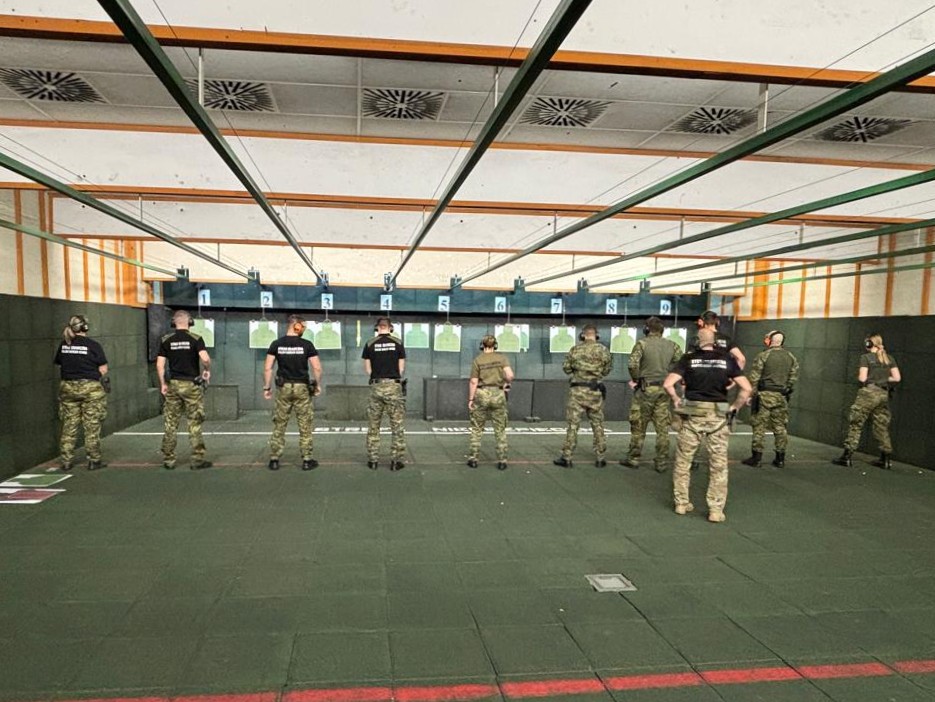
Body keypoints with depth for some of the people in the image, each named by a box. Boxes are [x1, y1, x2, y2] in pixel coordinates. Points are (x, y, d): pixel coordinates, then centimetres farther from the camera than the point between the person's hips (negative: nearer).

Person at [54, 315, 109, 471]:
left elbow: (59, 364, 12)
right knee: (92, 426, 3)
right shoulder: (93, 345, -10)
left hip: (67, 388, 5)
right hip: (91, 388, -4)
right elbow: (103, 370, -8)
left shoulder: (63, 345, 4)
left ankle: (66, 461, 16)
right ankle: (94, 461, 8)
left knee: (69, 426, 11)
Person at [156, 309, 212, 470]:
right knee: (195, 424, 3)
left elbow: (160, 365, -1)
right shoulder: (195, 339, -6)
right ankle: (197, 460, 5)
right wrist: (207, 371, -3)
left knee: (171, 424, 10)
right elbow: (205, 358, -21)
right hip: (192, 385, -3)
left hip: (173, 385, 3)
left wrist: (163, 384, 7)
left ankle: (168, 460, 15)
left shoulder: (166, 340, 3)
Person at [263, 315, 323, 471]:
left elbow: (267, 368, -2)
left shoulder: (276, 344, 1)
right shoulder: (307, 344, -4)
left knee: (279, 426, 10)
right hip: (302, 388, -2)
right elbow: (317, 368, -7)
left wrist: (267, 387, 6)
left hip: (284, 388, 2)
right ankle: (307, 460, 9)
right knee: (305, 426, 6)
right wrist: (318, 385, 6)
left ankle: (274, 460, 12)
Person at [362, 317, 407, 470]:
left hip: (376, 387, 1)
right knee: (398, 426, 5)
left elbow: (367, 369, 4)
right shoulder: (398, 343, -1)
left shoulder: (370, 344, 1)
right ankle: (397, 461, 6)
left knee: (373, 426, 12)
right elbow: (401, 368, 1)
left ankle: (372, 460, 16)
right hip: (394, 386, -1)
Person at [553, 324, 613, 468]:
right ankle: (600, 458, 14)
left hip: (578, 390, 0)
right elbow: (607, 369, 4)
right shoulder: (602, 350, -3)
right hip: (595, 391, 0)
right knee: (598, 425, 10)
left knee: (573, 424, 3)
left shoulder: (575, 349, -2)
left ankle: (566, 457, 5)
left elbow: (566, 368, 3)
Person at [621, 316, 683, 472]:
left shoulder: (642, 343, -8)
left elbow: (632, 364, -18)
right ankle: (662, 463, 13)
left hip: (646, 389, -3)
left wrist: (635, 379, -2)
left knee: (639, 426, 7)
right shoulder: (672, 345, 5)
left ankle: (633, 458, 15)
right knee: (662, 428, 8)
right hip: (664, 390, 4)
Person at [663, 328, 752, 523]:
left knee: (683, 460, 14)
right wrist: (735, 407, 7)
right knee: (718, 465, 8)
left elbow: (668, 384, -9)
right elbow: (747, 388, -4)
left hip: (692, 415, 0)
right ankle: (716, 510, 9)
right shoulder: (727, 359, 2)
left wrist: (676, 401, 6)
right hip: (718, 417, 0)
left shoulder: (688, 359, 0)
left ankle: (681, 503, 21)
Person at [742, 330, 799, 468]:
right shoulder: (791, 358, 9)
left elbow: (754, 378, -9)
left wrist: (751, 394, -3)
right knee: (780, 427, 10)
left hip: (764, 395, -5)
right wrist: (787, 392, 17)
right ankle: (780, 458, 15)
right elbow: (793, 379, 9)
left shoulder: (763, 356, -8)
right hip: (782, 397, 5)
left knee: (759, 426, 0)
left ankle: (757, 457, 1)